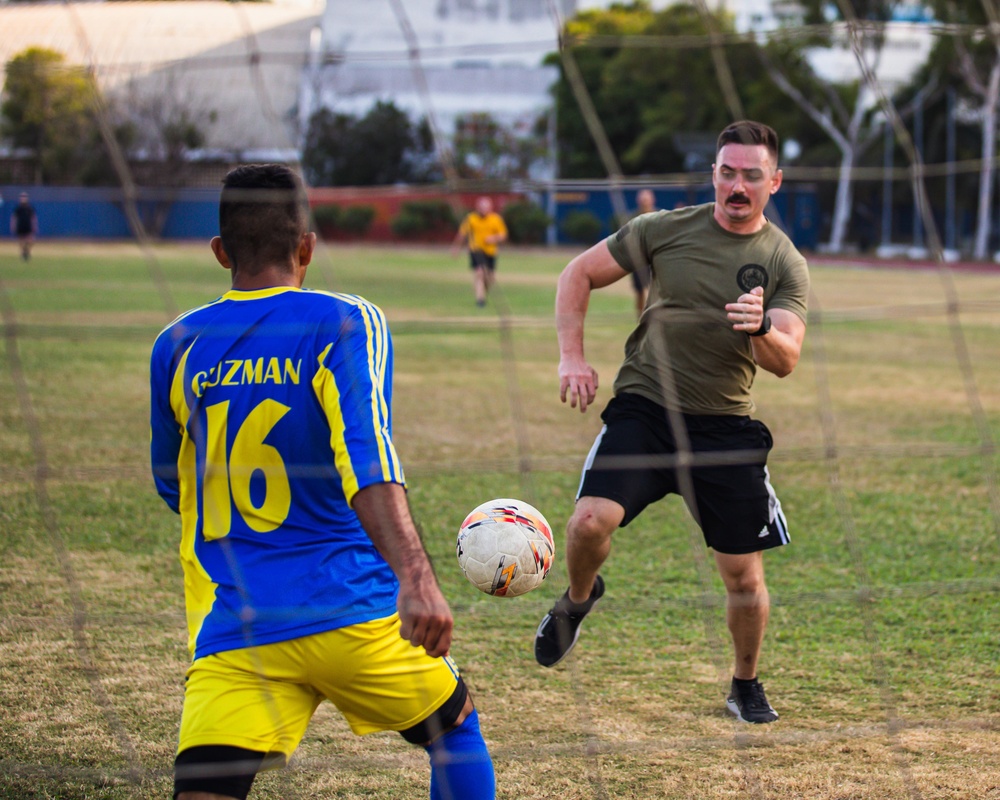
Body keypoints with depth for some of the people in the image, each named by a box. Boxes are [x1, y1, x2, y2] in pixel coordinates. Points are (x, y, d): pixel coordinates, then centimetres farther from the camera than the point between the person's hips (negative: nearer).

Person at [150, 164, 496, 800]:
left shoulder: (177, 346, 8)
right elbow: (366, 453, -21)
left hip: (230, 630, 2)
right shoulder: (344, 322, -3)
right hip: (350, 610, -2)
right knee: (457, 732, 24)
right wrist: (414, 575, -32)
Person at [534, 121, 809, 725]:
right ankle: (579, 596, 11)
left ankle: (747, 687, 28)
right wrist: (572, 357, -4)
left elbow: (785, 362, -11)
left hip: (726, 426, 1)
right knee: (592, 521, -24)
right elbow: (579, 274, 8)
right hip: (644, 409, -1)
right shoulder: (665, 230, -1)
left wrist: (762, 328, -34)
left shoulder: (786, 264, -1)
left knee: (745, 577, 1)